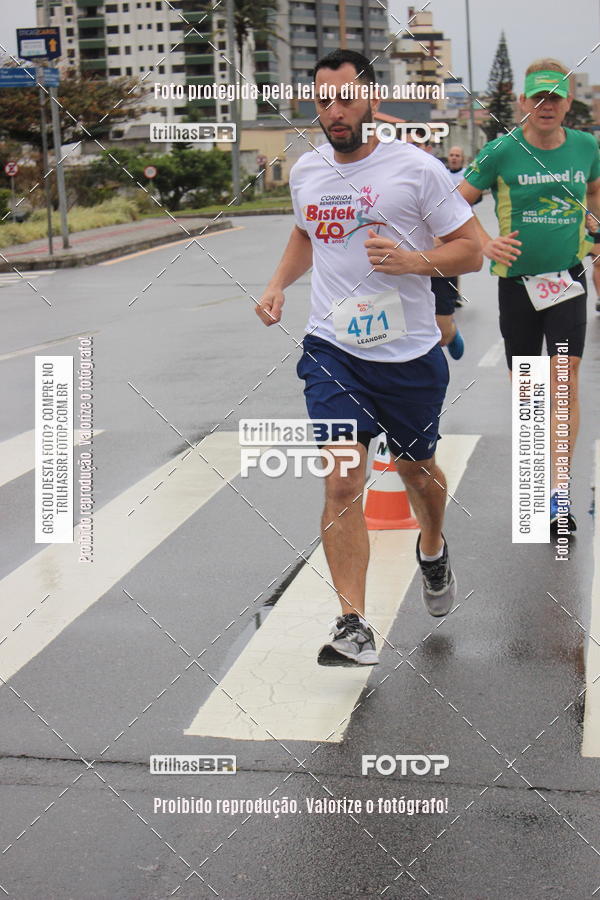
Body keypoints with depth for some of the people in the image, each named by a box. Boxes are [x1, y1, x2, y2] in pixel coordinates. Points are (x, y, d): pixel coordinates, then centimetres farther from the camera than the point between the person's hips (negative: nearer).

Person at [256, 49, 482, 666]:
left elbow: (470, 250, -4)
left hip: (410, 355, -1)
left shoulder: (417, 169, -8)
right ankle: (353, 627, -9)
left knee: (417, 470, 18)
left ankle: (433, 547, 52)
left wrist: (413, 259, -22)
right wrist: (278, 284, 10)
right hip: (331, 349, 2)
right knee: (342, 484, -12)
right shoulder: (306, 170, 6)